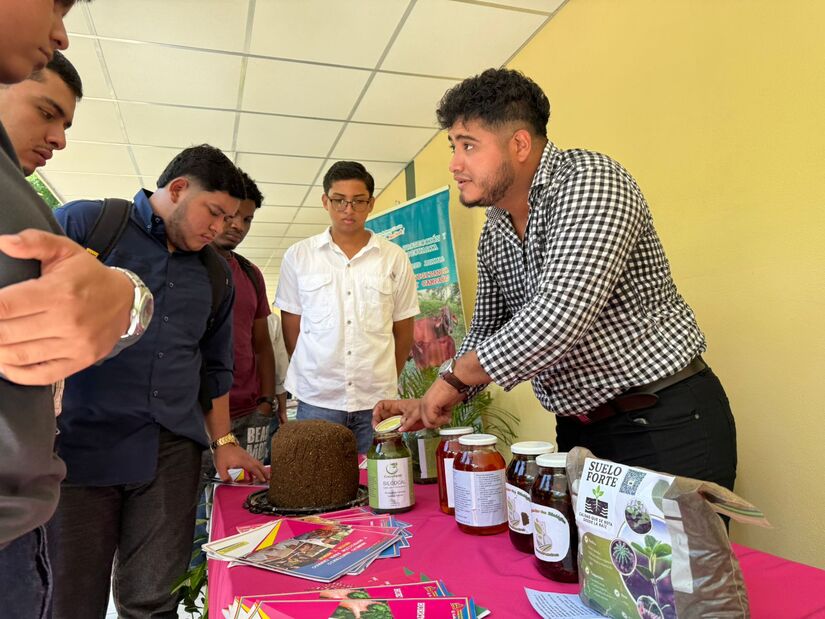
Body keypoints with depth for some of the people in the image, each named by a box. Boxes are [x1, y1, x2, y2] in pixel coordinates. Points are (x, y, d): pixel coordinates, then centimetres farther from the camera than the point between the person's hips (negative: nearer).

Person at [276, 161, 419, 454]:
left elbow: (403, 331, 10)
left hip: (377, 401, 1)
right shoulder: (298, 256, 3)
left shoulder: (395, 259, 3)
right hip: (316, 400, 0)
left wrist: (384, 381, 11)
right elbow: (291, 328, 8)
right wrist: (312, 375, 8)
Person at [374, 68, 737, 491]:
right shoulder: (493, 236, 7)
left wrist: (454, 376, -20)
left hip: (665, 425, -7)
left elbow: (561, 316, -30)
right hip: (580, 432, 7)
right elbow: (486, 333, 16)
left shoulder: (589, 180, -18)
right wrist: (430, 403, 3)